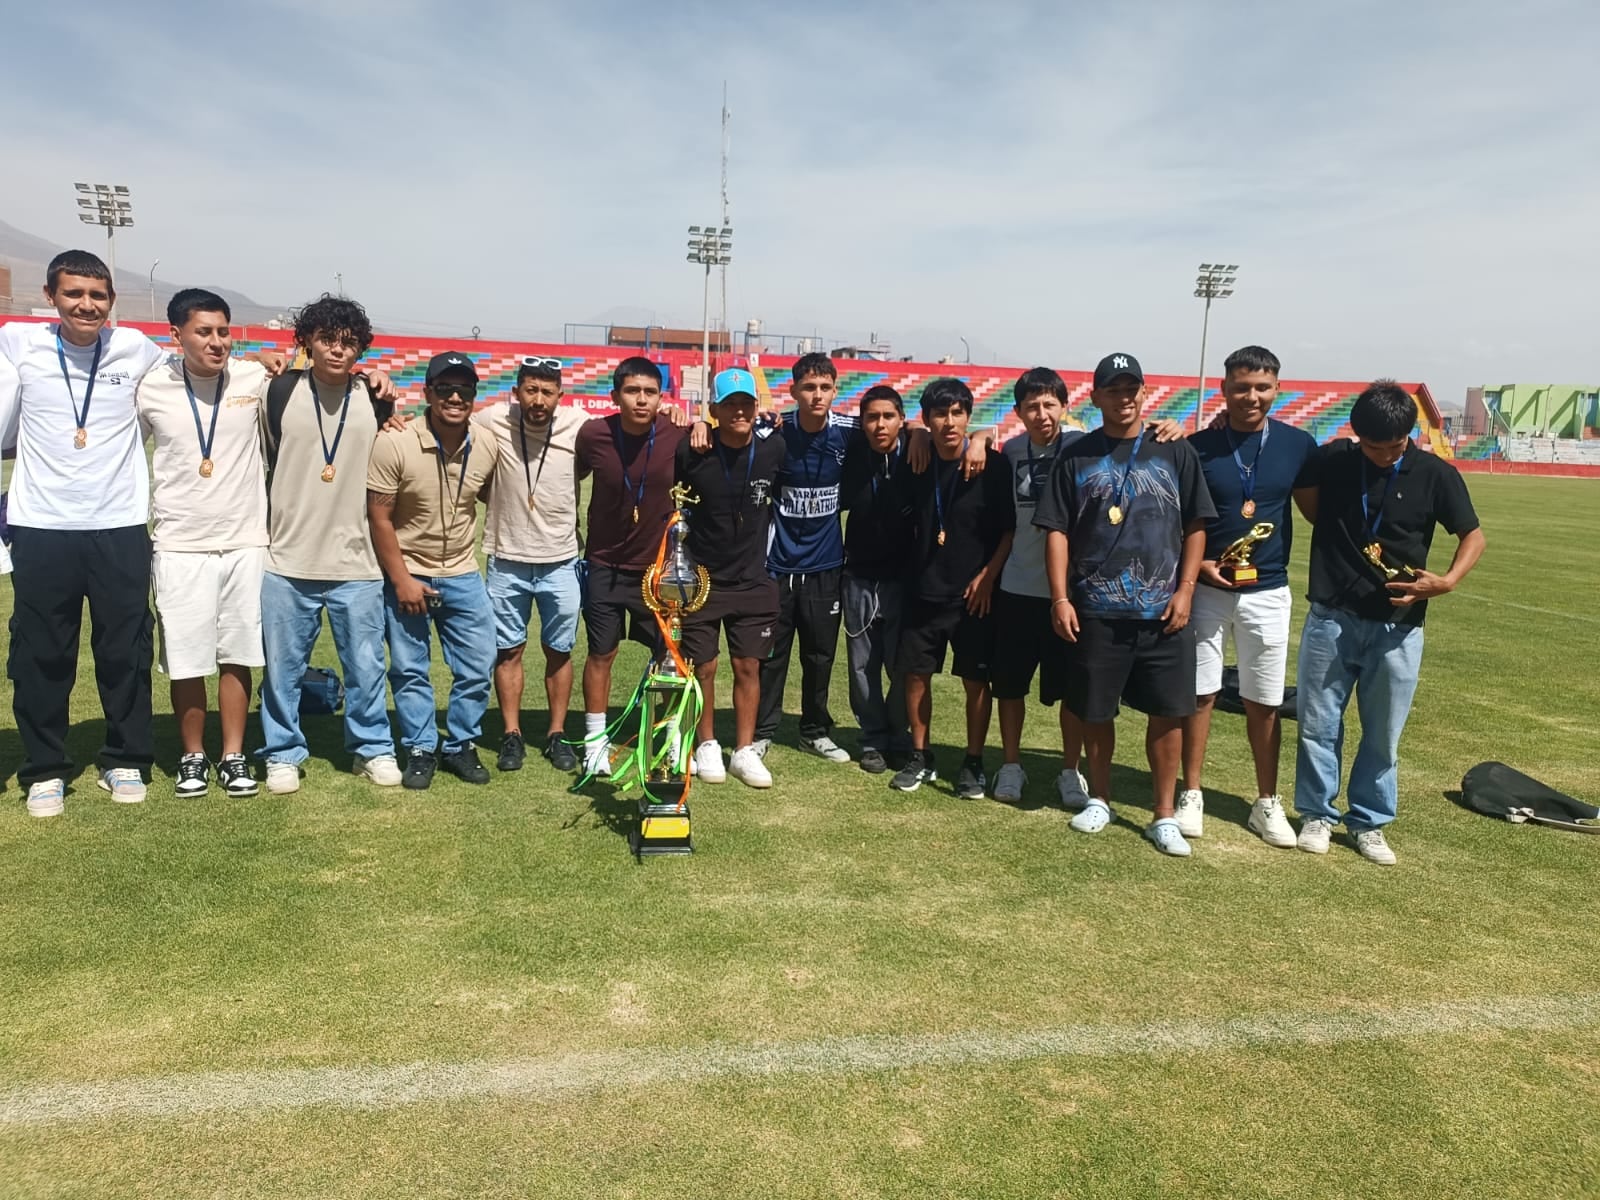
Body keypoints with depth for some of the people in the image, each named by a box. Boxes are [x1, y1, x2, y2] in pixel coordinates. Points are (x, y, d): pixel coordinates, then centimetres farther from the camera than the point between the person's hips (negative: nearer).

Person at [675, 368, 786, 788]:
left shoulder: (773, 448, -8)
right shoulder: (691, 452, -13)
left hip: (753, 580, 2)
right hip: (702, 578, -1)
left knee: (748, 666, 7)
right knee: (702, 666, 6)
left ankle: (745, 751, 18)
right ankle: (707, 746, 24)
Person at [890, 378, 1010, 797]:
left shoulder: (990, 467, -9)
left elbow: (1011, 528, -6)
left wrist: (988, 575, -10)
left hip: (973, 596, -3)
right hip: (923, 592, 3)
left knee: (976, 680, 4)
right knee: (915, 674, 7)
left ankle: (973, 764, 17)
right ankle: (920, 758, 22)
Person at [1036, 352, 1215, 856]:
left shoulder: (1175, 453, 5)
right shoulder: (1076, 457, 4)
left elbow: (1195, 527, 6)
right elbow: (1057, 531, 2)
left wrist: (1185, 589, -3)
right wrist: (1060, 598, -6)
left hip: (1164, 611, 0)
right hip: (1095, 611, 0)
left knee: (1168, 711, 2)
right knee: (1095, 711, 9)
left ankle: (1164, 815, 15)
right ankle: (1099, 800, 28)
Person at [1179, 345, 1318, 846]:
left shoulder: (1297, 445, 0)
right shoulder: (1197, 447, -5)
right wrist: (1198, 563, -13)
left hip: (1268, 592, 1)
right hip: (1205, 588, -1)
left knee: (1264, 701, 9)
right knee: (1199, 693, 6)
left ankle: (1267, 803, 22)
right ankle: (1192, 794, 19)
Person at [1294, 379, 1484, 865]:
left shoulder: (1435, 474, -5)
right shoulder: (1330, 460, -4)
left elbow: (1473, 536, 5)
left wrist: (1447, 581, -14)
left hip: (1397, 628, 0)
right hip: (1330, 619, 0)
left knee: (1383, 733, 8)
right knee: (1318, 724, 7)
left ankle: (1368, 822, 24)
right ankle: (1316, 814, 23)